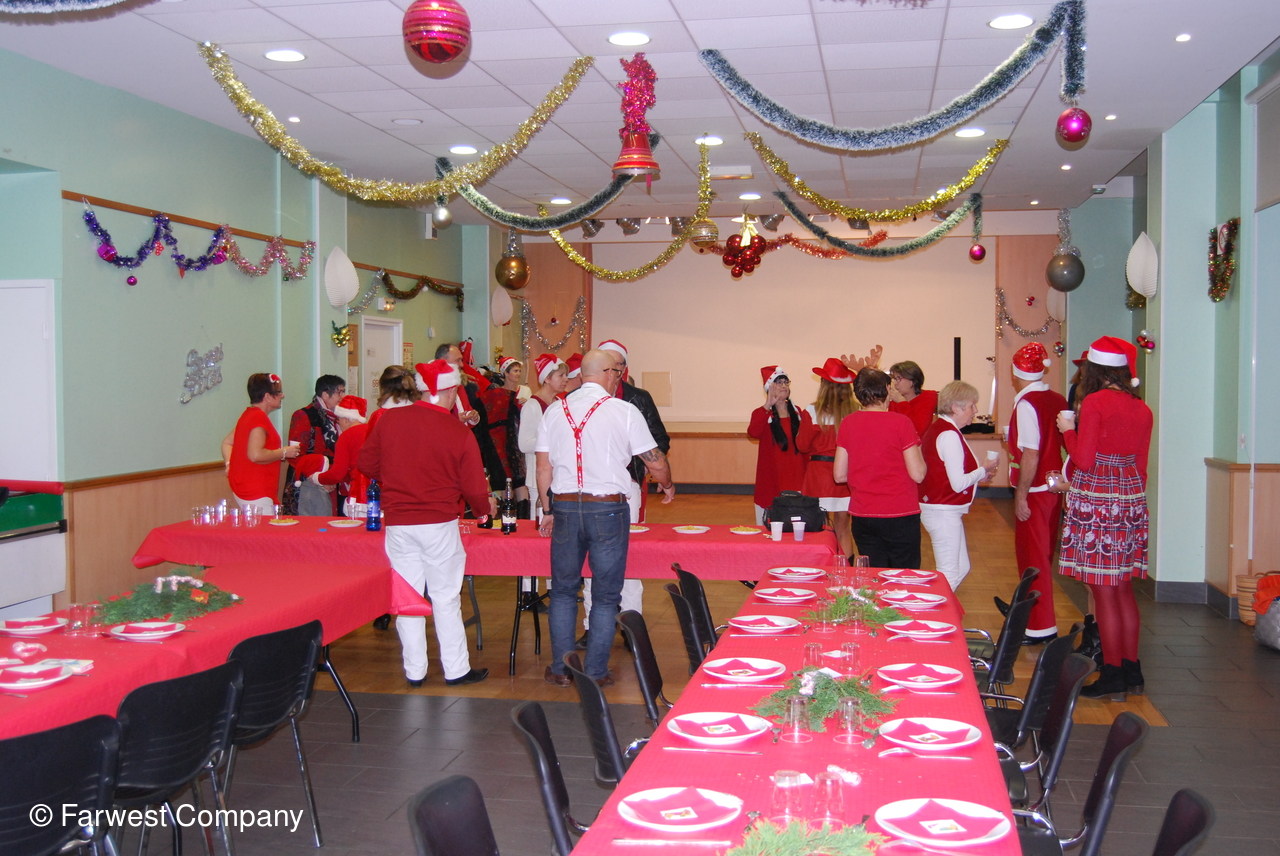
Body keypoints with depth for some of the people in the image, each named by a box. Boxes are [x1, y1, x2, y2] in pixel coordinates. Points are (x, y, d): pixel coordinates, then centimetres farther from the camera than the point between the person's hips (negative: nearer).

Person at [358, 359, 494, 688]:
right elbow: (474, 488, -7)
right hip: (440, 524, -2)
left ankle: (414, 670, 18)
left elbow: (365, 463, 7)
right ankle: (456, 669, 16)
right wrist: (486, 507, 14)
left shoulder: (389, 420, -3)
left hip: (398, 524, 3)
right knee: (446, 598, 8)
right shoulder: (460, 433, -10)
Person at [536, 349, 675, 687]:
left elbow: (543, 467, 7)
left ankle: (560, 669, 18)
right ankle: (595, 673, 11)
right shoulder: (623, 411, -5)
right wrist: (667, 485, 19)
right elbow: (655, 460, -1)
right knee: (606, 595, 8)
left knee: (563, 590, 15)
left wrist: (548, 511, 16)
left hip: (564, 507, 3)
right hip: (608, 509, -3)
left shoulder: (555, 410, 5)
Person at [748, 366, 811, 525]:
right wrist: (767, 406, -20)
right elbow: (752, 433, -19)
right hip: (771, 479, -3)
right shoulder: (761, 414, 3)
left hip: (795, 477, 3)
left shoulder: (798, 414, 13)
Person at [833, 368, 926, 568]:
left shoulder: (847, 423, 1)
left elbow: (839, 475, 5)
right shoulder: (901, 422, -10)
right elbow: (918, 474, -10)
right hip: (900, 516, -4)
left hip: (862, 516, 4)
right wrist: (917, 450, 8)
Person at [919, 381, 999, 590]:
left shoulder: (938, 428, 11)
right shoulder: (949, 435, -20)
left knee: (961, 568, 17)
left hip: (943, 510, 11)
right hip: (943, 512, -11)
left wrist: (978, 475, 10)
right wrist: (983, 471, -6)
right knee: (949, 575, -3)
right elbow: (958, 484, -21)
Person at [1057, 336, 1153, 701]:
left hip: (1096, 502, -7)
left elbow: (1084, 461, -15)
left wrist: (1068, 431, 2)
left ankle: (1113, 677, 5)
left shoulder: (1094, 402, -12)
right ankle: (1132, 671, 22)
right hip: (1131, 499, 7)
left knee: (1103, 592, 0)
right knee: (1124, 589, 16)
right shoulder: (1142, 410, 7)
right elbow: (1141, 465, 12)